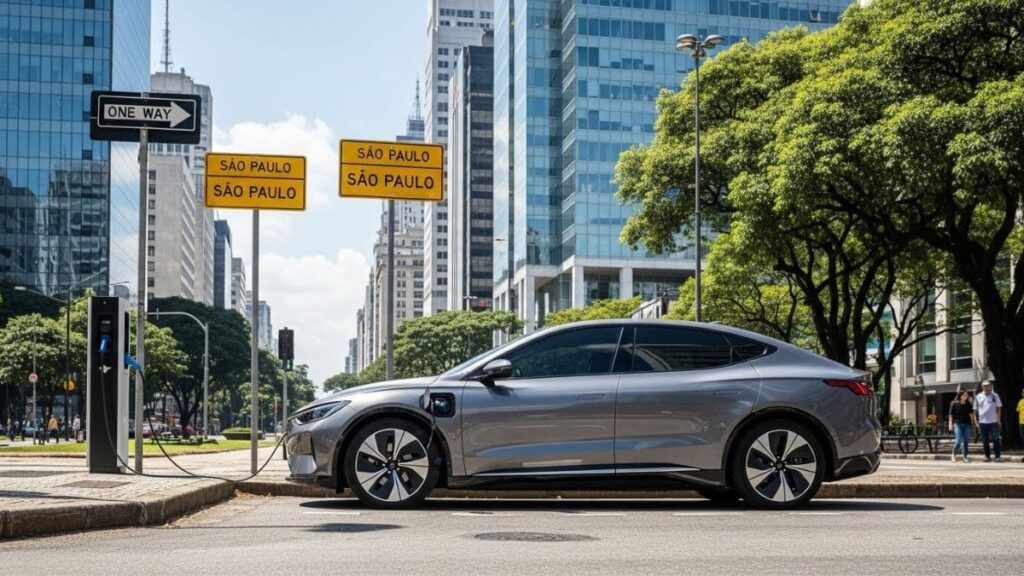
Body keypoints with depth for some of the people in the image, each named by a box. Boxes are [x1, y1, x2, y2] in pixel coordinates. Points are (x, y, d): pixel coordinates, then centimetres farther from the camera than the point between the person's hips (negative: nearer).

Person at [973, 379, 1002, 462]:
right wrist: (976, 421, 4)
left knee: (996, 440, -4)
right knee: (985, 441, 6)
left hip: (993, 422, -2)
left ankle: (998, 456, 0)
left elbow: (999, 408, 5)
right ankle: (987, 456, 13)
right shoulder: (978, 397, 7)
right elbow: (975, 410, 10)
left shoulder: (995, 396, 3)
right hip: (982, 422, 2)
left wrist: (998, 419, -3)